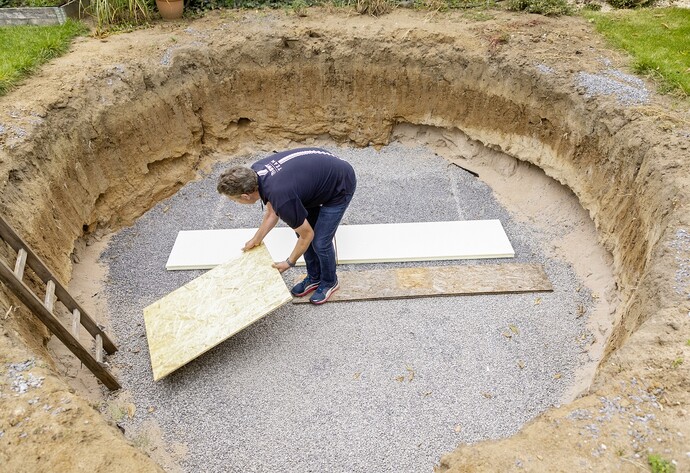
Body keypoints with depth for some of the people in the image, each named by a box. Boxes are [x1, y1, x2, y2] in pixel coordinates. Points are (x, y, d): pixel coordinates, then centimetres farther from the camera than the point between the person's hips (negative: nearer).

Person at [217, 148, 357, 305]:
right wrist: (257, 239, 16)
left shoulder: (281, 198, -34)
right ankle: (314, 277, 31)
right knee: (300, 228, 11)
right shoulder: (255, 172, -11)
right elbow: (272, 212, 7)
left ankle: (329, 282, 26)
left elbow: (307, 234, -17)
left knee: (320, 241, -2)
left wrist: (289, 263, -2)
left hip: (340, 185, -8)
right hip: (320, 176, 8)